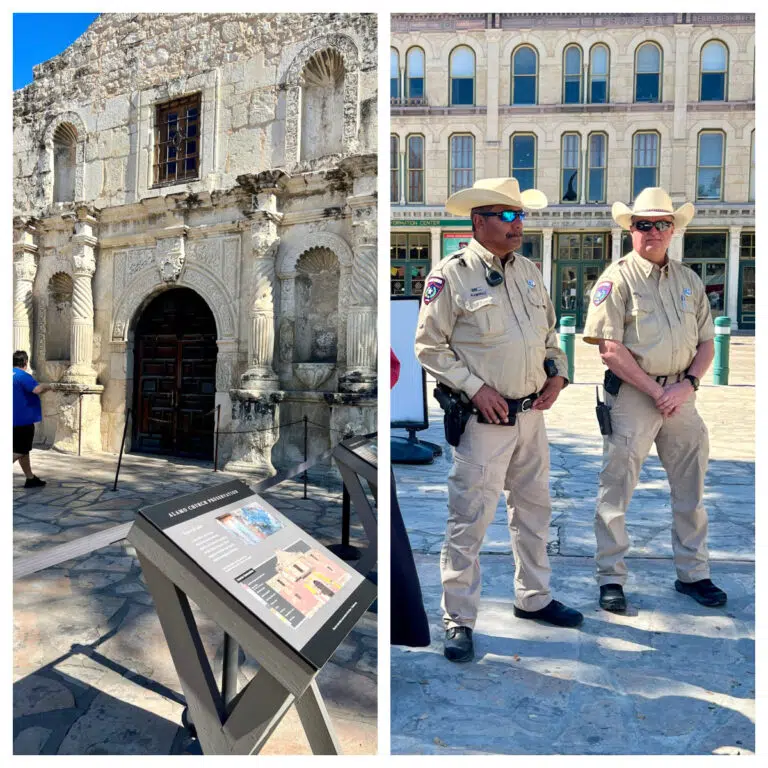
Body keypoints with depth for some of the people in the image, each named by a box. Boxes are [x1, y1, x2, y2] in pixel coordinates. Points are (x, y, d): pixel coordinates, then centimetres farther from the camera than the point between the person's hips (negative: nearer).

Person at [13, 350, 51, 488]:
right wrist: (48, 386, -12)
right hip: (23, 419, -9)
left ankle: (31, 479, 21)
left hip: (16, 419, 9)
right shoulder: (23, 375, -16)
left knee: (23, 450, 14)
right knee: (20, 451, -3)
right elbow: (38, 389, -30)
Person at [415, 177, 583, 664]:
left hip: (532, 414, 7)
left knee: (534, 508, 18)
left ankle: (534, 598, 37)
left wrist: (558, 373, 6)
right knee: (470, 520, -2)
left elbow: (550, 332, 22)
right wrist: (475, 387, -17)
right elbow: (430, 347, -10)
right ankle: (459, 620, 14)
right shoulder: (451, 276, -9)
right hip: (483, 419, -7)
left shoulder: (529, 271, 13)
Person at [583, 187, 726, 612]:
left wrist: (688, 385, -5)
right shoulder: (617, 278, -5)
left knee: (691, 488, 14)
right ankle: (611, 578, 12)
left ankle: (693, 573, 30)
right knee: (616, 490, -1)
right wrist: (656, 391, -13)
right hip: (633, 393, -6)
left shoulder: (689, 280, 13)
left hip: (680, 394, 6)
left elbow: (706, 342, 12)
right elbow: (611, 349, -13)